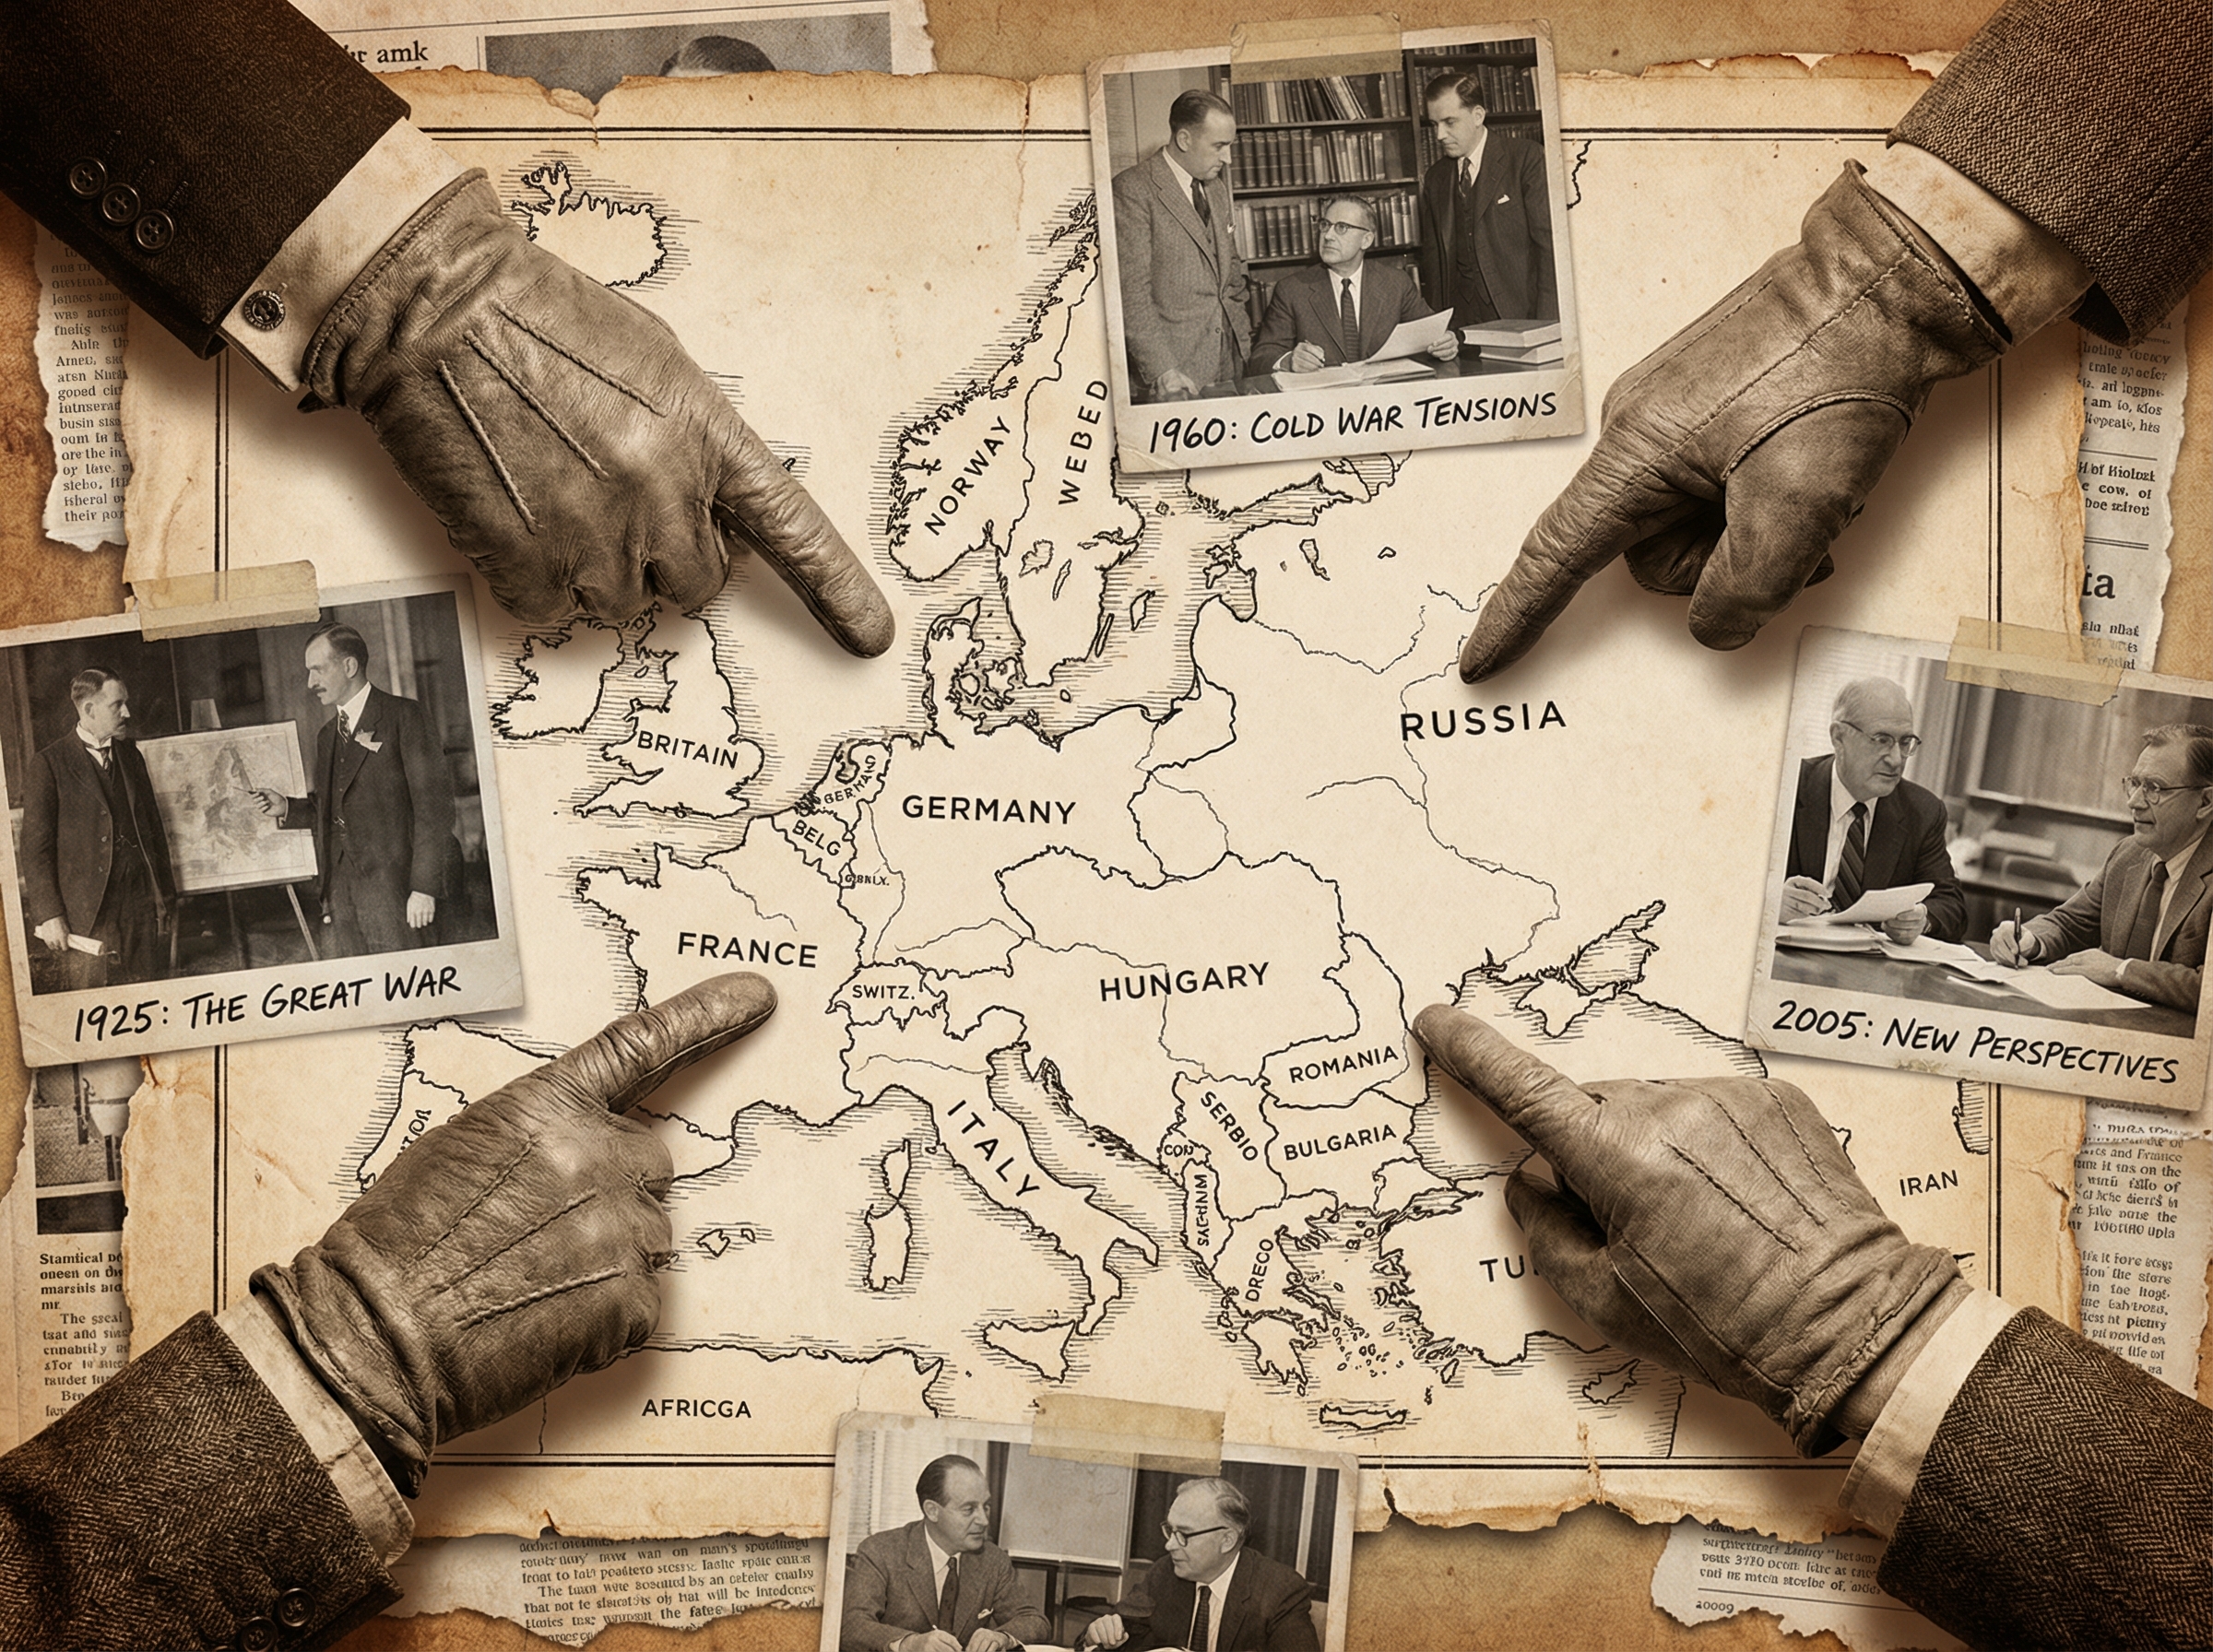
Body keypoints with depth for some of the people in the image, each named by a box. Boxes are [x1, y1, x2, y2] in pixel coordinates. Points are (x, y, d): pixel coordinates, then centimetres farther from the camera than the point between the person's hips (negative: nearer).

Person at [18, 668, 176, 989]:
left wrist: (165, 896, 15)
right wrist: (48, 914, -11)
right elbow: (35, 846, -5)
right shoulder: (49, 763, -4)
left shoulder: (130, 754, 14)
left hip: (141, 902, 5)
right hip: (86, 912, -5)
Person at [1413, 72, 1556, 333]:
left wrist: (1545, 328, -12)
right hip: (1460, 323, 4)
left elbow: (1550, 244, -5)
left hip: (1520, 315, -4)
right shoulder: (1435, 178, 16)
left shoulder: (1526, 159, 0)